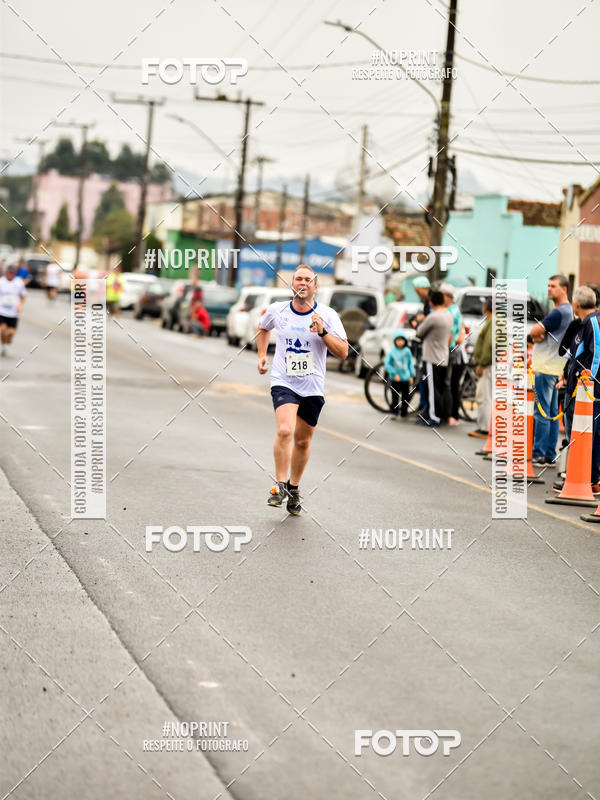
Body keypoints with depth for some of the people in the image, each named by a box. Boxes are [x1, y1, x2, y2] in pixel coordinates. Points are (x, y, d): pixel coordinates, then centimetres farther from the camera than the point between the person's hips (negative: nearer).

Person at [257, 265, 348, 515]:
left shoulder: (327, 315, -6)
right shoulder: (276, 310, -1)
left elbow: (343, 352, -9)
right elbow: (263, 328, 23)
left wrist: (322, 331, -21)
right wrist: (262, 354, 11)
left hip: (313, 388, 1)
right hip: (283, 382, -1)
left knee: (303, 440, 11)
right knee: (285, 431, -24)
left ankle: (293, 488, 31)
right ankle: (279, 487, -11)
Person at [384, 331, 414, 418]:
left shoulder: (407, 351, 2)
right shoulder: (391, 351, -6)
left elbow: (411, 363, 11)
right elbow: (387, 364, -5)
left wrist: (411, 376, 7)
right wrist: (394, 374, -12)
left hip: (406, 378, 3)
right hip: (395, 379, -3)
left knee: (405, 397, 6)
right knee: (395, 397, -5)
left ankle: (404, 413, 16)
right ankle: (394, 412, 3)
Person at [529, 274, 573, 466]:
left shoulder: (559, 312, -16)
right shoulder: (568, 311, 17)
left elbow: (533, 332, -17)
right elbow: (537, 334, 17)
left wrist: (537, 334, 4)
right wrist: (539, 335, -4)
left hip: (546, 369, -10)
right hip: (555, 369, 10)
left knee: (541, 412, -8)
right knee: (552, 413, 10)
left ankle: (539, 455, -6)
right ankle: (550, 456, 14)